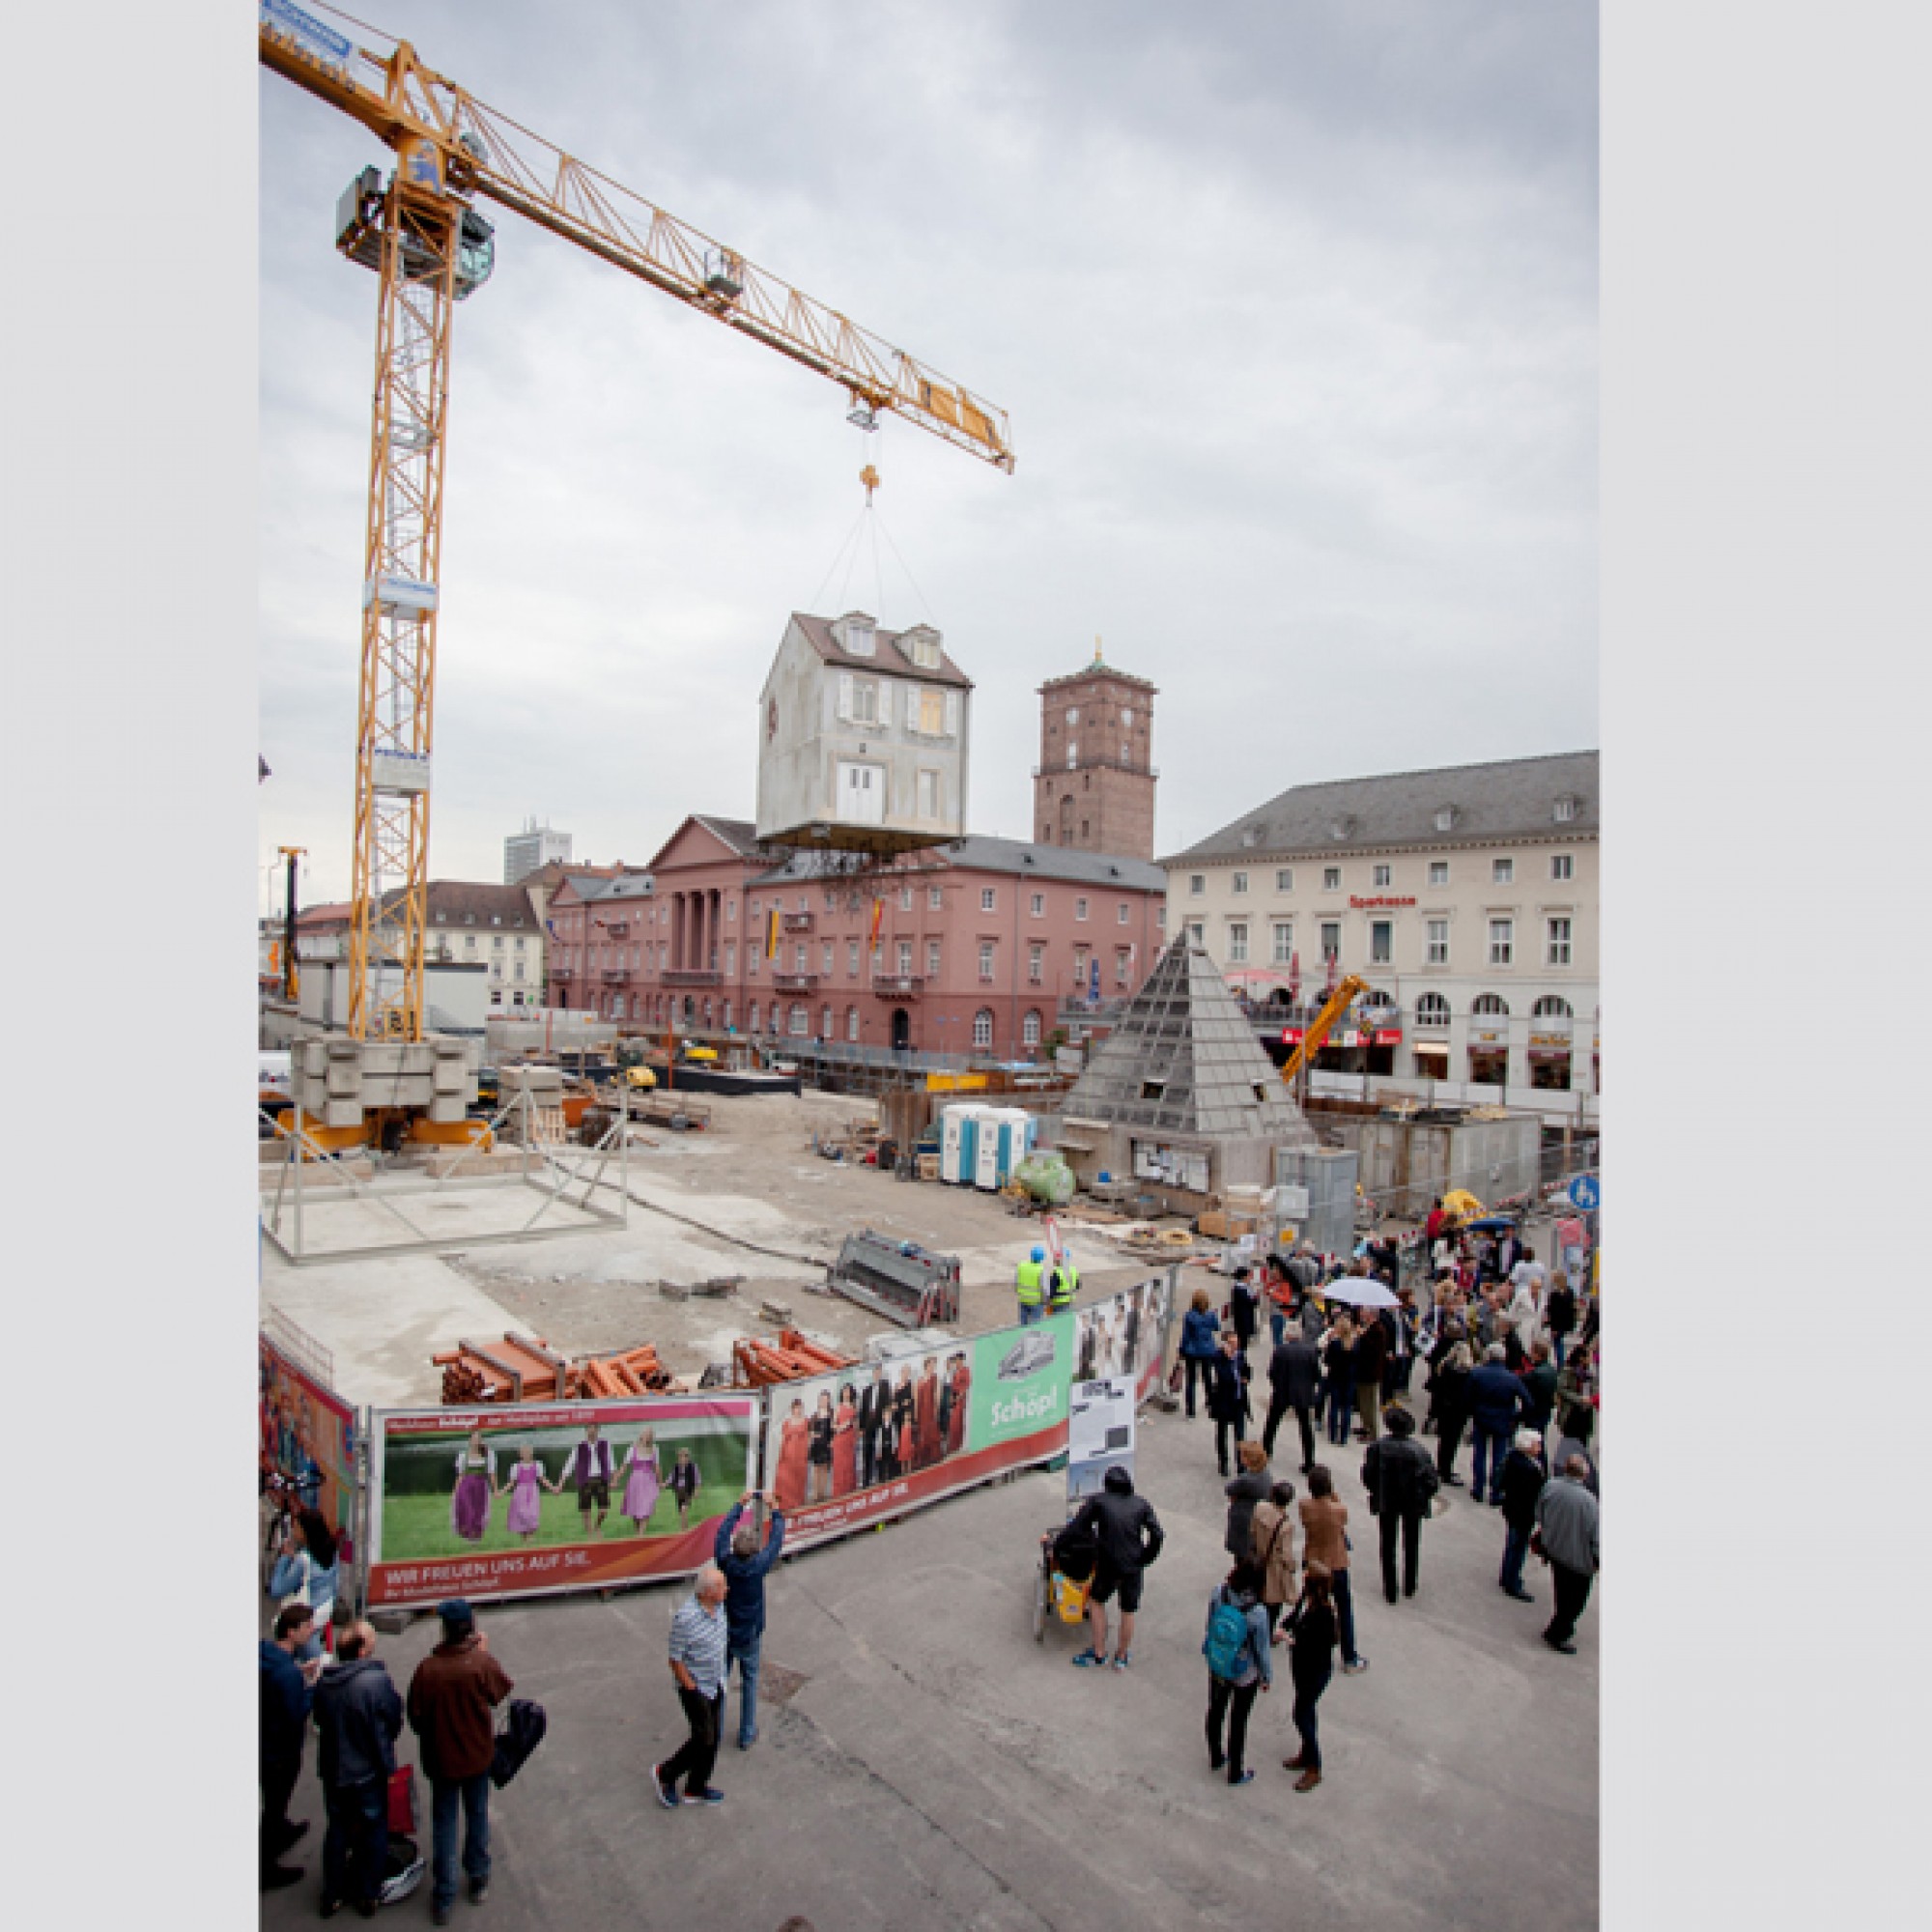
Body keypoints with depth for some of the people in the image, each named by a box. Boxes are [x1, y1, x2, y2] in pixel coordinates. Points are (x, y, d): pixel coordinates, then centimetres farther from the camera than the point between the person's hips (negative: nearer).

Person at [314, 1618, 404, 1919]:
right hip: (369, 1771, -4)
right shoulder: (377, 1680, -27)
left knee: (337, 1828, 23)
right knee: (374, 1831, 16)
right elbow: (394, 1720, -14)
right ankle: (369, 1896, 28)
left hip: (333, 1770, 4)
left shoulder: (324, 1683, -14)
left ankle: (332, 1896, 34)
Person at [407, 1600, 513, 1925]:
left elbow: (416, 1718, -12)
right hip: (478, 1755, 1)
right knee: (478, 1817, 21)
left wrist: (430, 1737, 9)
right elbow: (501, 1690, -4)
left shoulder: (427, 1669, -24)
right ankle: (479, 1881, 37)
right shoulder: (483, 1663, -24)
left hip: (441, 1760, -1)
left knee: (443, 1824, 16)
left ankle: (443, 1897, 24)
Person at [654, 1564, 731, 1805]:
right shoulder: (685, 1617, -33)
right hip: (694, 1686, -7)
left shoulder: (717, 1605, -9)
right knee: (704, 1740, 0)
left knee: (714, 1736, 15)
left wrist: (720, 1674, 15)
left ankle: (696, 1787, 34)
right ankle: (666, 1774, 24)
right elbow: (675, 1659, -22)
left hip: (715, 1683, 7)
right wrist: (692, 1691, -16)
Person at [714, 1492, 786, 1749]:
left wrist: (740, 1504, 2)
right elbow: (776, 1540, -14)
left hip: (723, 1633, 2)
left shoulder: (725, 1562, -22)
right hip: (749, 1636, -2)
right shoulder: (758, 1566, -27)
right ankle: (747, 1735, 26)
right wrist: (775, 1510, -3)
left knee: (719, 1678, 19)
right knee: (749, 1682, 16)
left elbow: (723, 1531, -6)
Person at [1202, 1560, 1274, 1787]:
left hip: (1216, 1668, 4)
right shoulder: (1257, 1614, -35)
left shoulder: (1217, 1594, -24)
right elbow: (1262, 1650, -19)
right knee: (1238, 1721, 19)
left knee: (1216, 1711, 26)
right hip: (1245, 1675, -4)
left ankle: (1215, 1758, 50)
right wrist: (1267, 1677, 0)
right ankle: (1235, 1773, 41)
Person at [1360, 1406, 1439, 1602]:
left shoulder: (1377, 1447, -18)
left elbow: (1367, 1475, -11)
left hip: (1385, 1503, 0)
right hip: (1413, 1504, 0)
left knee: (1388, 1546, 17)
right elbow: (1432, 1480, -19)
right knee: (1411, 1545, 23)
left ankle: (1390, 1590, 23)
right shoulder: (1418, 1450, -23)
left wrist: (1375, 1491, 7)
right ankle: (1409, 1586, 37)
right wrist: (1423, 1496, 1)